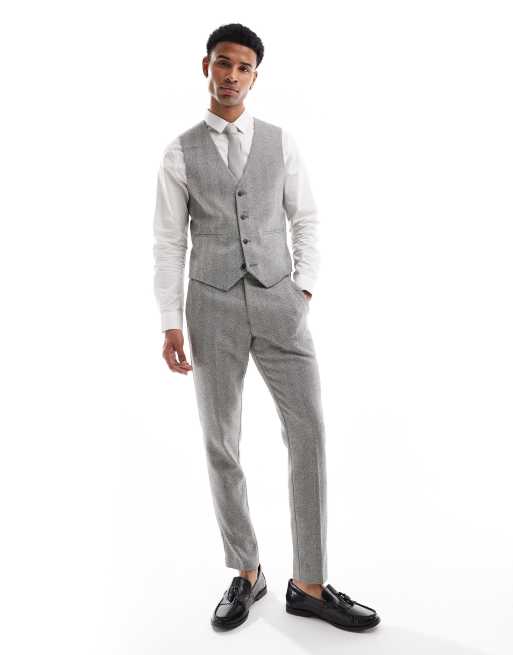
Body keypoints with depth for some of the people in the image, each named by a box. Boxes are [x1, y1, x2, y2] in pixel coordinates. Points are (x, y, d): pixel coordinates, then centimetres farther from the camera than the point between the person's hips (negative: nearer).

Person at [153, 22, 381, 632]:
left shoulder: (281, 142, 9)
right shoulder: (179, 153, 5)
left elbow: (306, 222, 11)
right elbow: (168, 244, 3)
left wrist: (303, 292, -2)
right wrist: (170, 325, -4)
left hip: (278, 304, 1)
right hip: (213, 309, 0)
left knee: (309, 436, -8)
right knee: (220, 446, 3)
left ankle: (309, 586, 5)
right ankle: (246, 574, 22)